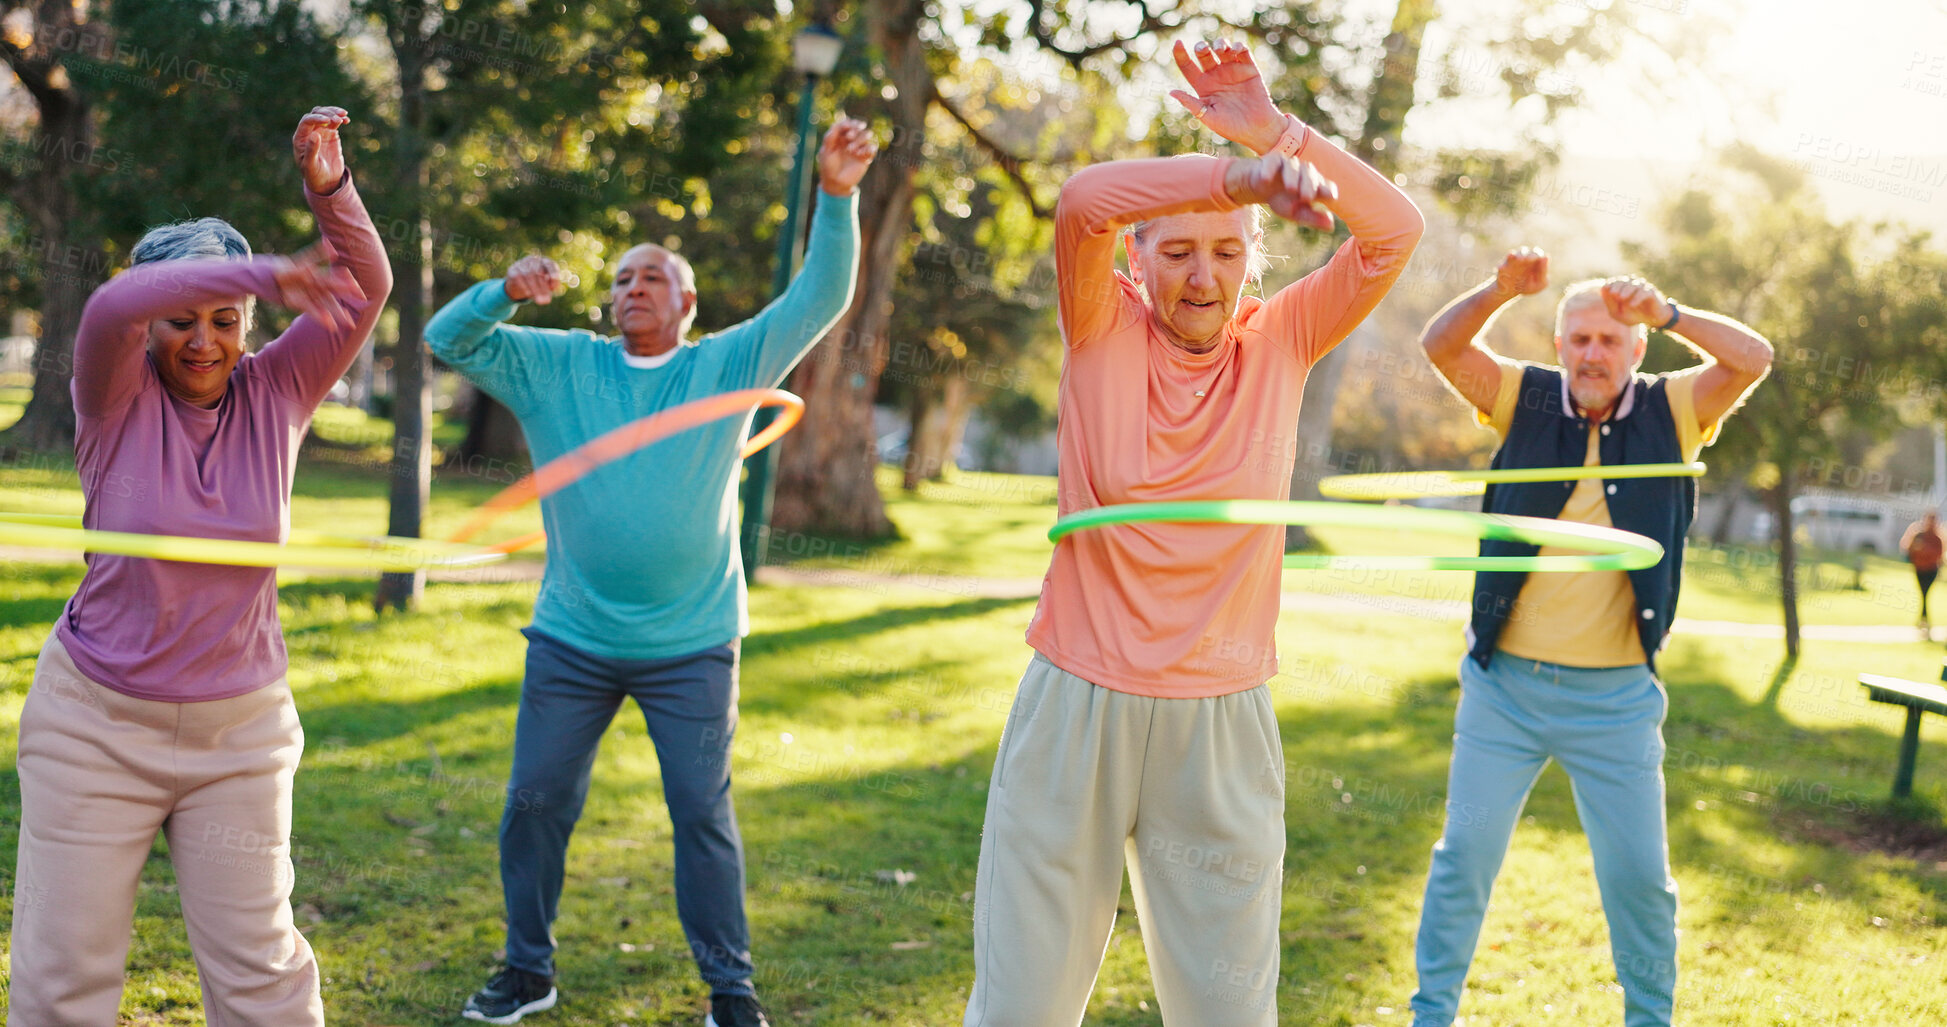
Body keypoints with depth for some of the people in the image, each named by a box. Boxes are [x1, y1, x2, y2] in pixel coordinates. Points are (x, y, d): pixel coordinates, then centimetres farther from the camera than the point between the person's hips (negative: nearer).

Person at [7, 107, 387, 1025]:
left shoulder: (273, 395, 0)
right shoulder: (119, 399, -6)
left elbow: (366, 290, -9)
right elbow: (110, 307, -28)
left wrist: (329, 192, -27)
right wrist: (266, 271, -39)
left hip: (238, 730, 1)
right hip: (97, 724, -1)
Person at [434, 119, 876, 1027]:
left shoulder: (728, 366, 1)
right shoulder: (557, 366, 4)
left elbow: (820, 300, -5)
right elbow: (449, 338, -1)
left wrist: (836, 199, -18)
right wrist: (504, 292, -21)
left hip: (690, 646, -2)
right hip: (571, 641, 2)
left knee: (704, 814, 2)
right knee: (534, 804, 9)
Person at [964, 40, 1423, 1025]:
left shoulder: (1280, 341, 3)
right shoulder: (1103, 331, -1)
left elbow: (1395, 231, -5)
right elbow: (1083, 202, -20)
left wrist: (1278, 133, -18)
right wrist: (1239, 174, -35)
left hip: (1220, 721, 1)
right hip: (1077, 708, -1)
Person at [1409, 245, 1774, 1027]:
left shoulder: (1668, 412, 2)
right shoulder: (1527, 400, 2)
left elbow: (1753, 360, -11)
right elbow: (1440, 343, -8)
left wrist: (1666, 313, -25)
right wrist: (1502, 289, -25)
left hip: (1616, 699, 0)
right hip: (1504, 686, 0)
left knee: (1639, 874, 6)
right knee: (1465, 854, 5)